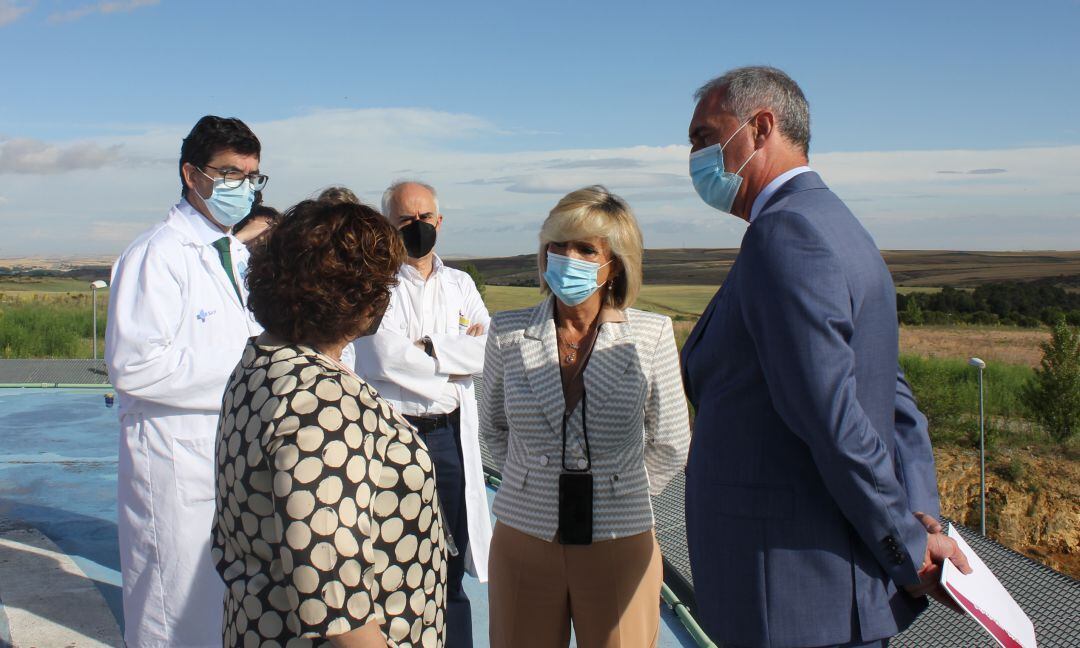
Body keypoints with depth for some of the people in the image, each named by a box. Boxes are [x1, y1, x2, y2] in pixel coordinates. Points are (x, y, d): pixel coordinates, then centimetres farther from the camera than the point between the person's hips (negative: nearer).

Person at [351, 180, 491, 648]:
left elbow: (489, 351, -1)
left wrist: (425, 347, -11)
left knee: (451, 563, 13)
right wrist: (456, 356, -7)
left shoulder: (460, 285, 13)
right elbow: (384, 357, -17)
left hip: (451, 435, 4)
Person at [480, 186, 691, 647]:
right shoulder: (509, 333, -2)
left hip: (620, 544, -1)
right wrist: (530, 484, 11)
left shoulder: (652, 336, -6)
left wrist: (622, 496, 8)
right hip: (523, 538, 1)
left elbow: (670, 445, 5)